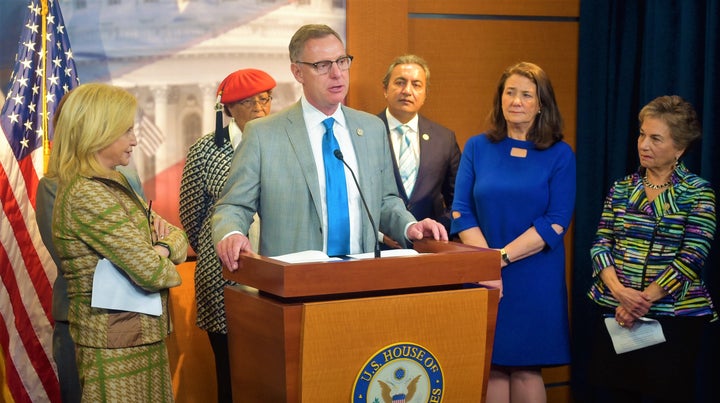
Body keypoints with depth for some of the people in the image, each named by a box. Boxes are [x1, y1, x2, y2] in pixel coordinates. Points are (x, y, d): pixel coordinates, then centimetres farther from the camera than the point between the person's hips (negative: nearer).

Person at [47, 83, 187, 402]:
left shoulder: (112, 184, 12)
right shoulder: (86, 194, -19)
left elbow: (175, 234, 13)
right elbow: (150, 272, -23)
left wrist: (163, 248, -8)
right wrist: (162, 261, -2)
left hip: (142, 336, 9)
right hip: (118, 348, -9)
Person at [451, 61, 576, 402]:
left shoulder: (560, 155, 1)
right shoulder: (477, 148, 6)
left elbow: (556, 223, -6)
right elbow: (461, 212, 1)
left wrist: (503, 256, -14)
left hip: (536, 281, -1)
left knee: (526, 369, 2)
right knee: (492, 368, 4)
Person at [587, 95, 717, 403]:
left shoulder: (697, 194, -2)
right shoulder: (621, 189, 10)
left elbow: (691, 258, -12)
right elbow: (601, 244, 3)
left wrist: (643, 300, -19)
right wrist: (618, 290, -15)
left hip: (672, 317, -3)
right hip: (612, 313, 4)